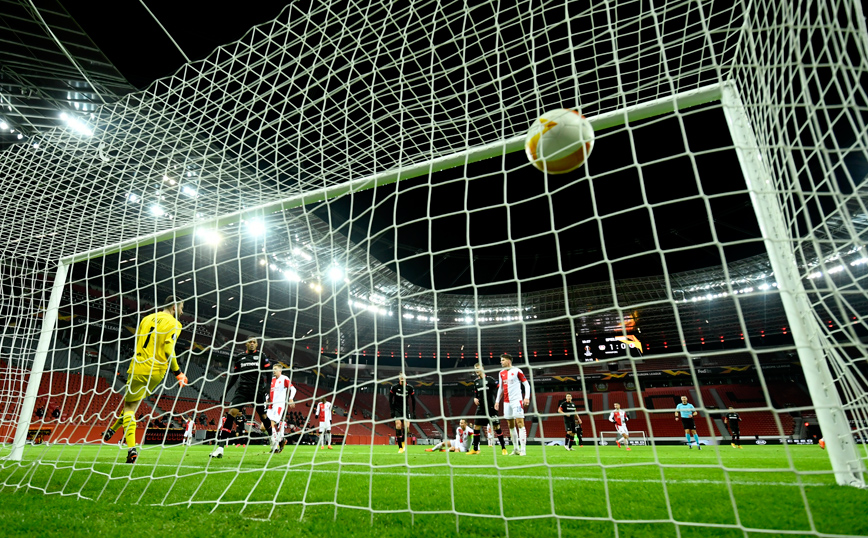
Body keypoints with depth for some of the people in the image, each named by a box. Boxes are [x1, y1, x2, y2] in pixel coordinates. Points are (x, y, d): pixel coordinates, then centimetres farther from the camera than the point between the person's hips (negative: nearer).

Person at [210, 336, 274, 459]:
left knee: (263, 416, 7)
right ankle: (220, 448, -14)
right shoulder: (240, 357, 9)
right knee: (231, 413, -15)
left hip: (258, 391, -2)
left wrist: (267, 389, -11)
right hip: (242, 390, 2)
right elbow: (234, 376, 16)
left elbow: (268, 374, 1)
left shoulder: (262, 356, 2)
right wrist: (225, 391, 11)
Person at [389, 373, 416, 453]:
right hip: (397, 409, -1)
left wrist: (414, 412, 2)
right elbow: (390, 399, 2)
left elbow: (413, 400, 5)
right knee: (398, 426, -14)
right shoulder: (394, 387, -7)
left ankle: (403, 441, 15)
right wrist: (392, 410, -4)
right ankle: (400, 447, -3)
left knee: (406, 427, -15)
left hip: (406, 409, 1)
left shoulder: (410, 388, -5)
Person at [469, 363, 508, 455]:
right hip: (481, 408, 5)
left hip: (491, 407, -5)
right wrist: (475, 398, 0)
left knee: (497, 426, -2)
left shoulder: (489, 379, -6)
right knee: (476, 427, 2)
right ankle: (475, 449, 13)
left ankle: (503, 448, 10)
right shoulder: (476, 381, 11)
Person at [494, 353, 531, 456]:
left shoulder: (517, 371, -4)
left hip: (516, 400, -6)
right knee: (511, 425, 8)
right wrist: (497, 401, 16)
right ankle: (516, 448, 17)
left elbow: (526, 384, -2)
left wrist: (527, 397, -12)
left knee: (520, 423, -9)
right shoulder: (501, 373, 13)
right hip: (506, 402, 6)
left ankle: (523, 449, -7)